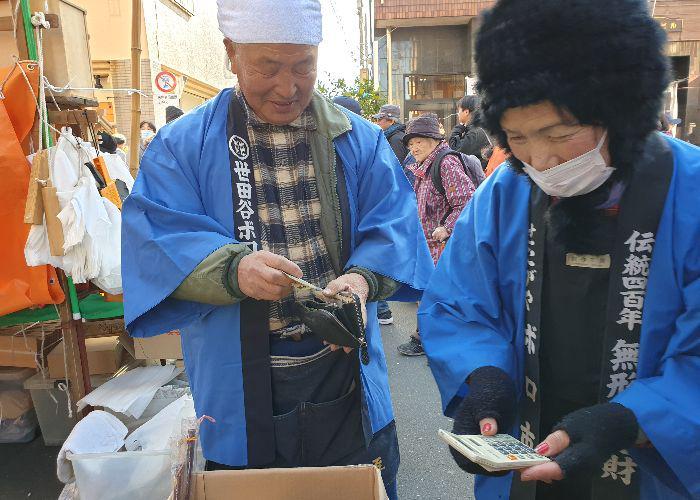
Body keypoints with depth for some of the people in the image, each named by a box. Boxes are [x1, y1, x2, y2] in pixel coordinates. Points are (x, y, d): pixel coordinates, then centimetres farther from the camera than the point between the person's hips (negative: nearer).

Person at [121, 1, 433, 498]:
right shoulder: (182, 145, -2)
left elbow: (392, 225, -3)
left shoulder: (360, 140, 4)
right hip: (240, 390, -1)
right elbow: (156, 239, -12)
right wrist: (234, 269, -31)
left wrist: (363, 277, -24)